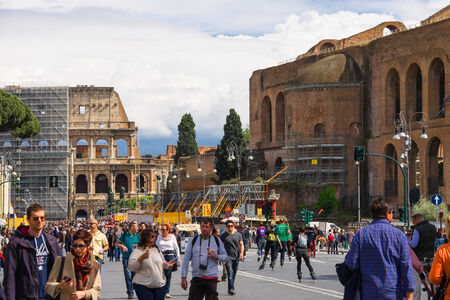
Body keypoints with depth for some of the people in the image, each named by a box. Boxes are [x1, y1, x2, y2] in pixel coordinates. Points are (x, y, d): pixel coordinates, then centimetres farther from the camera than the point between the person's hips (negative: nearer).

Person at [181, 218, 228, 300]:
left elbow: (225, 256, 13)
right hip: (196, 278, 1)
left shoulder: (217, 241, 7)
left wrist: (217, 256, -10)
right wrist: (183, 277, 1)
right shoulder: (193, 241, 6)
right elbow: (186, 260, 7)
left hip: (211, 278, 0)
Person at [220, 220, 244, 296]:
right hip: (228, 257, -3)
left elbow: (241, 245, 11)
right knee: (230, 273, -16)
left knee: (234, 273, 10)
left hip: (236, 257, 3)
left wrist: (241, 253, -6)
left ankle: (230, 289, 22)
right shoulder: (223, 235, 2)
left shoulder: (238, 235, 9)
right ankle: (231, 289, -22)